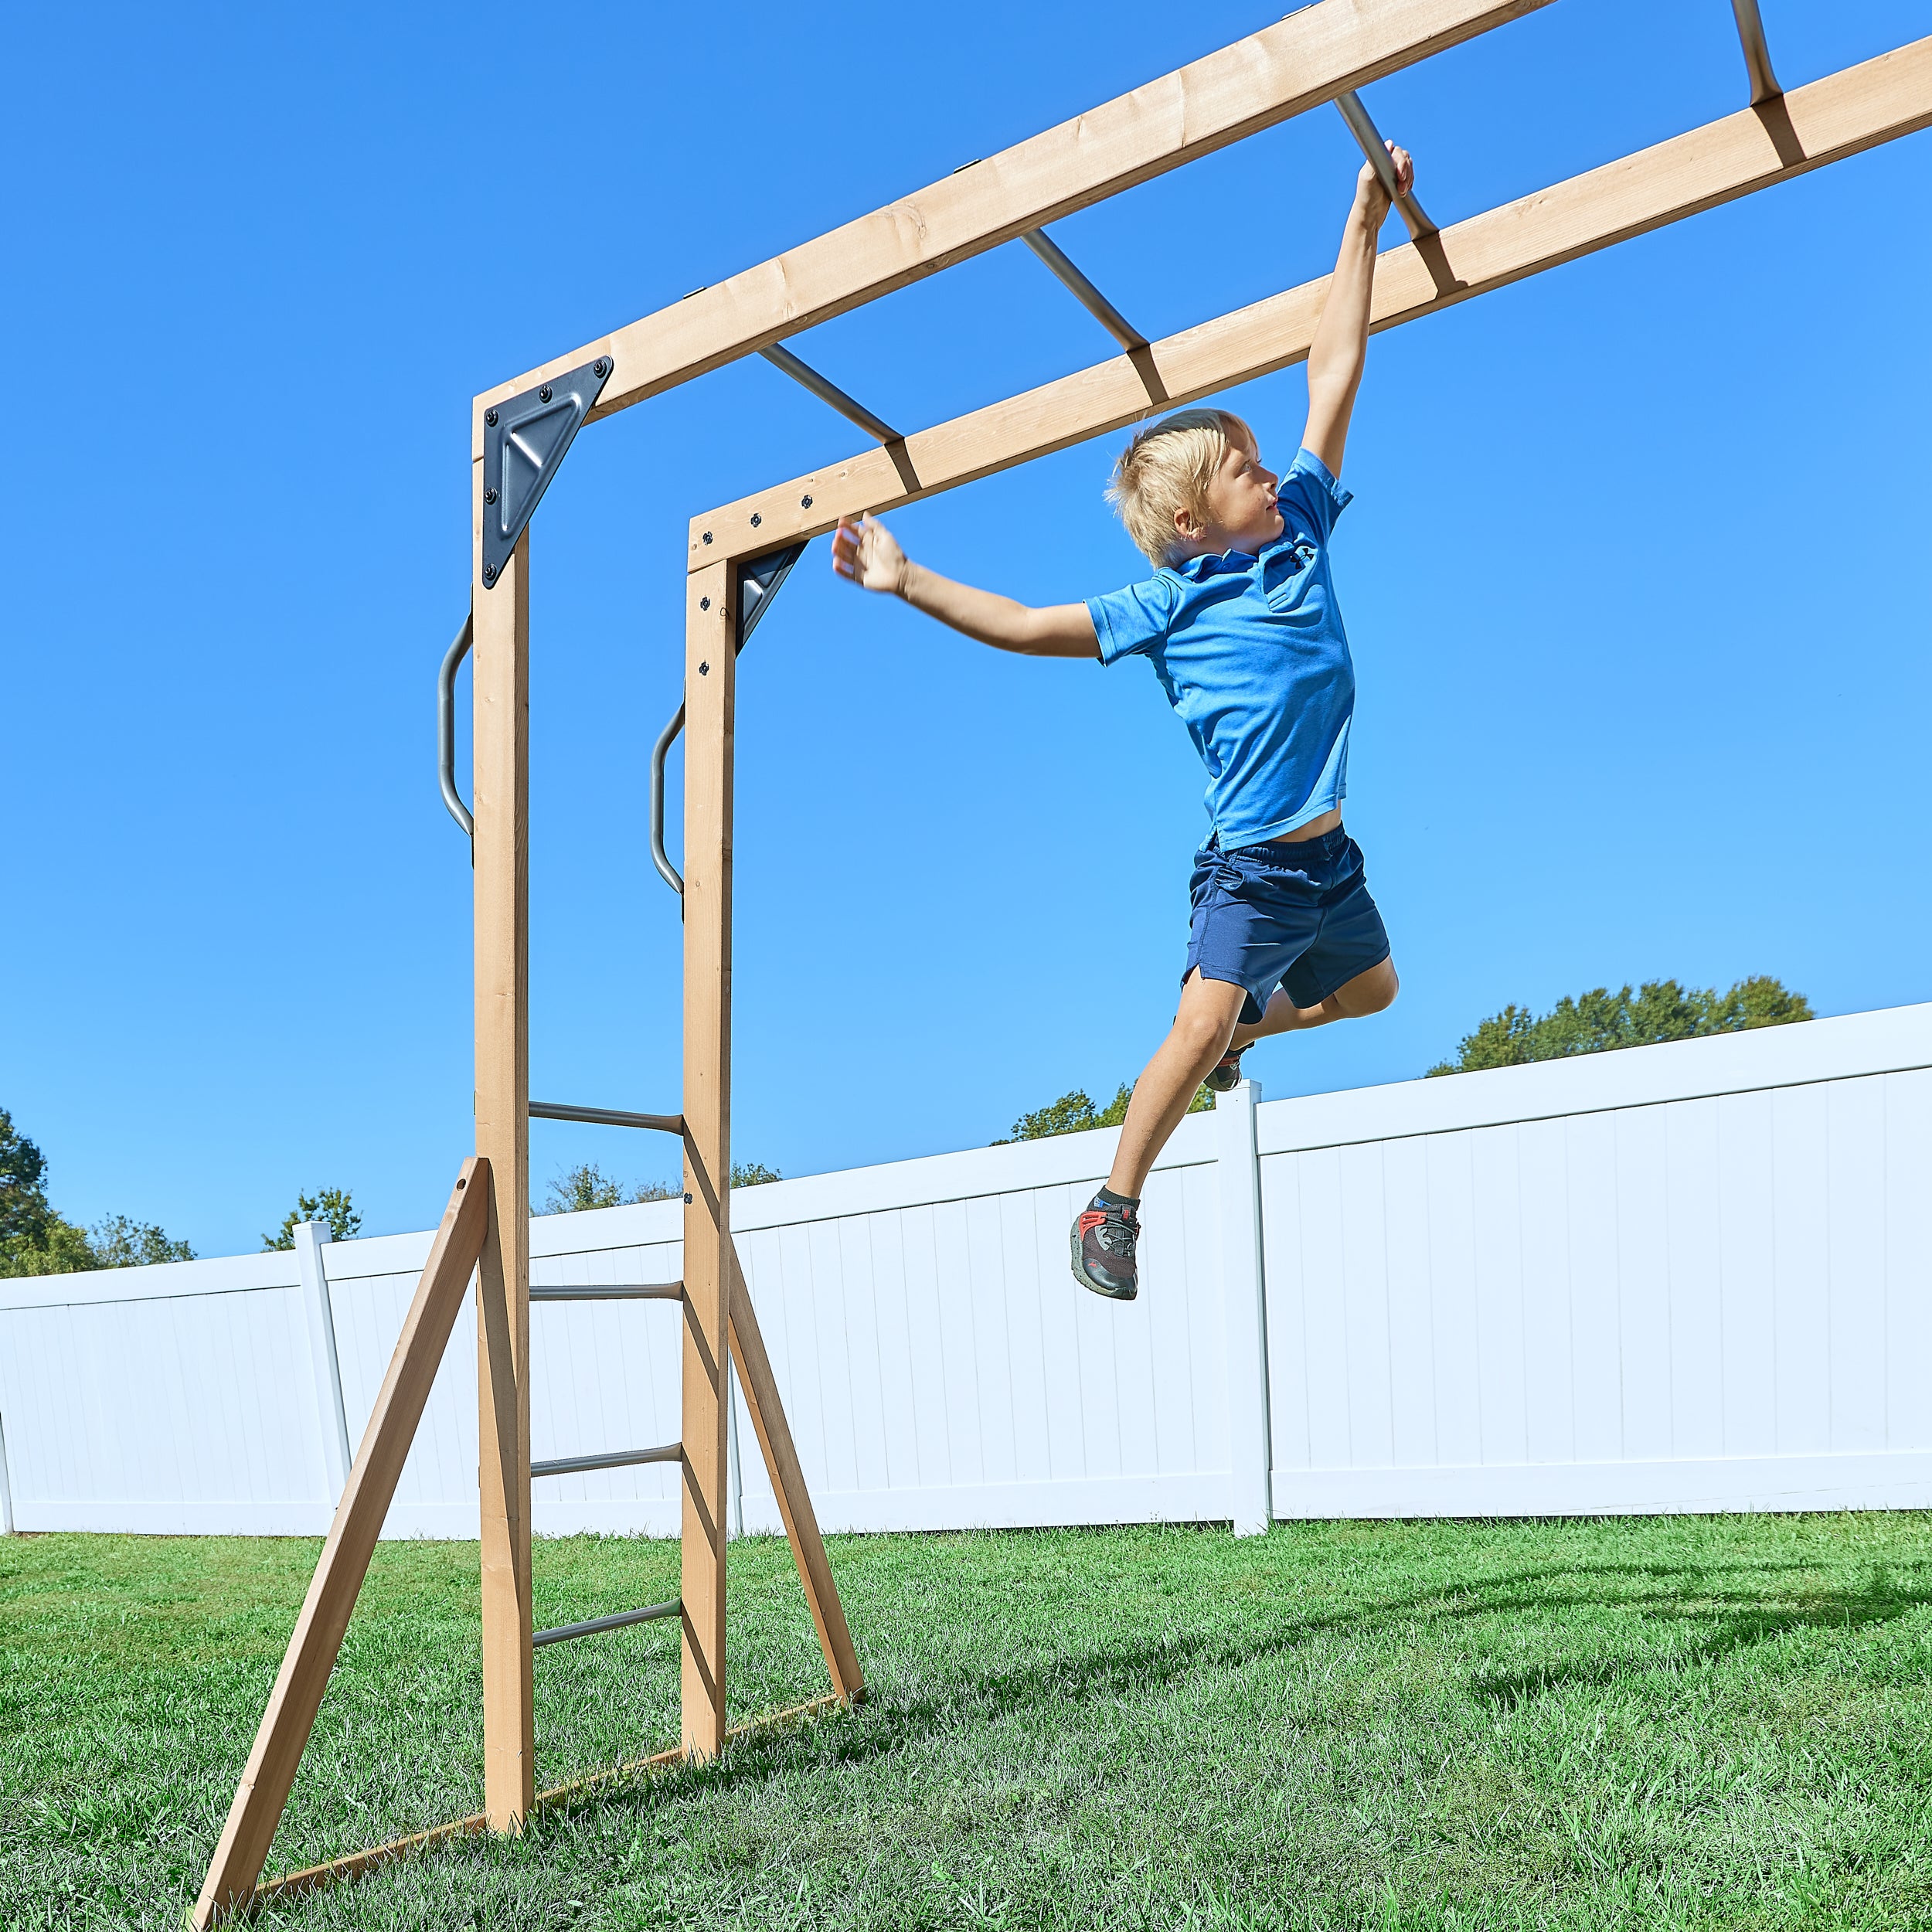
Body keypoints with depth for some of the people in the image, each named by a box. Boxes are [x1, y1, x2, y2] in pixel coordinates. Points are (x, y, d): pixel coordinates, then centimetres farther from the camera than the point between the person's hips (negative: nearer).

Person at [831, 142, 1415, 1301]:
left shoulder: (1303, 530, 2)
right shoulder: (1168, 607, -12)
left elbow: (1334, 374, 6)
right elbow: (1024, 626, -9)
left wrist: (1364, 228, 9)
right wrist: (907, 581, -11)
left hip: (1330, 855, 7)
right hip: (1254, 864, -7)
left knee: (1370, 991, 24)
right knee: (1196, 1028, -13)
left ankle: (1240, 1034, 49)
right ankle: (1114, 1209, 2)